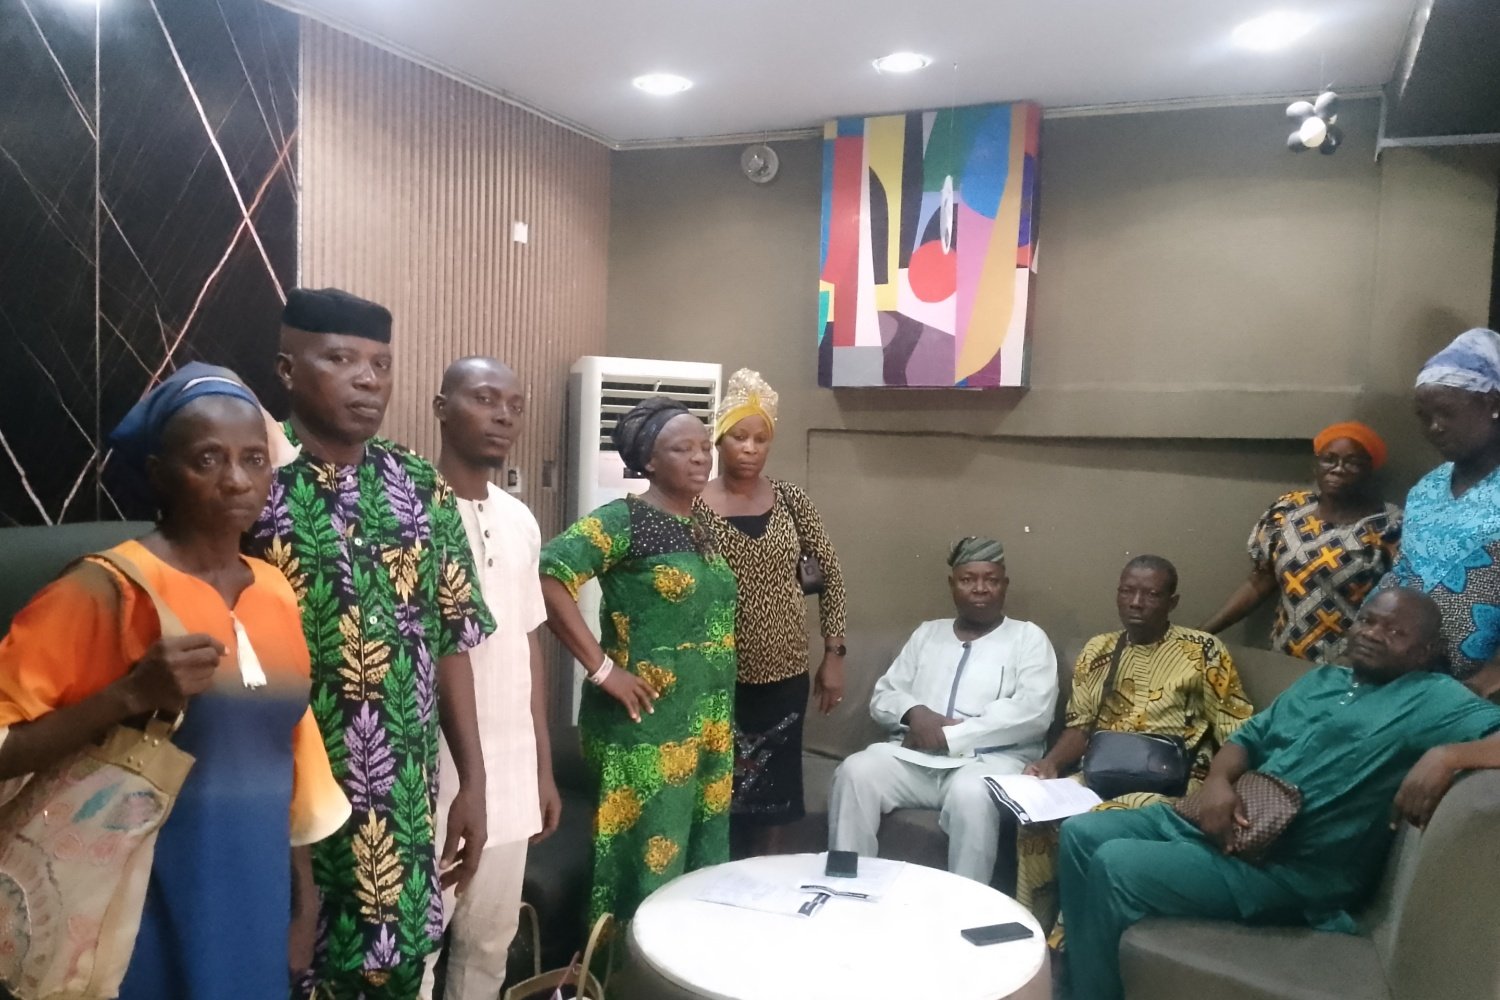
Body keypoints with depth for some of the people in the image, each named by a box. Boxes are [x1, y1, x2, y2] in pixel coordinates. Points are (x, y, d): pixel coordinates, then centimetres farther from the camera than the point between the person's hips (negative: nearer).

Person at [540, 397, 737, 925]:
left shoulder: (704, 527, 11)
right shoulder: (624, 520, -12)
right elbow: (546, 577, -23)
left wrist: (721, 723, 13)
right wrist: (602, 667, -21)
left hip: (708, 727, 7)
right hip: (647, 727, -7)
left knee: (701, 864, 16)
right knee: (649, 867, 1)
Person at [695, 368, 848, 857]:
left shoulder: (790, 499, 1)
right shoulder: (694, 507, -7)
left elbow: (830, 572, 8)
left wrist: (834, 655, 4)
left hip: (784, 675, 3)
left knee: (771, 800, 13)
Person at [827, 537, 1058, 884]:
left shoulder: (1028, 637, 8)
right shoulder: (927, 633, 21)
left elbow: (1033, 711, -8)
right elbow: (883, 695, 16)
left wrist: (949, 735, -12)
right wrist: (915, 712, -9)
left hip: (990, 758, -3)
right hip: (914, 755, 4)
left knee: (972, 794, -37)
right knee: (855, 771, -24)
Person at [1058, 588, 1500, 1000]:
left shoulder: (1435, 699, -3)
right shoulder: (1320, 679, 20)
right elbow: (1248, 738, 19)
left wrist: (1447, 755, -34)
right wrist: (1218, 782, -3)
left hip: (1294, 869, -8)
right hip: (1224, 825, 8)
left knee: (1116, 865, -23)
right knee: (1082, 832, -3)